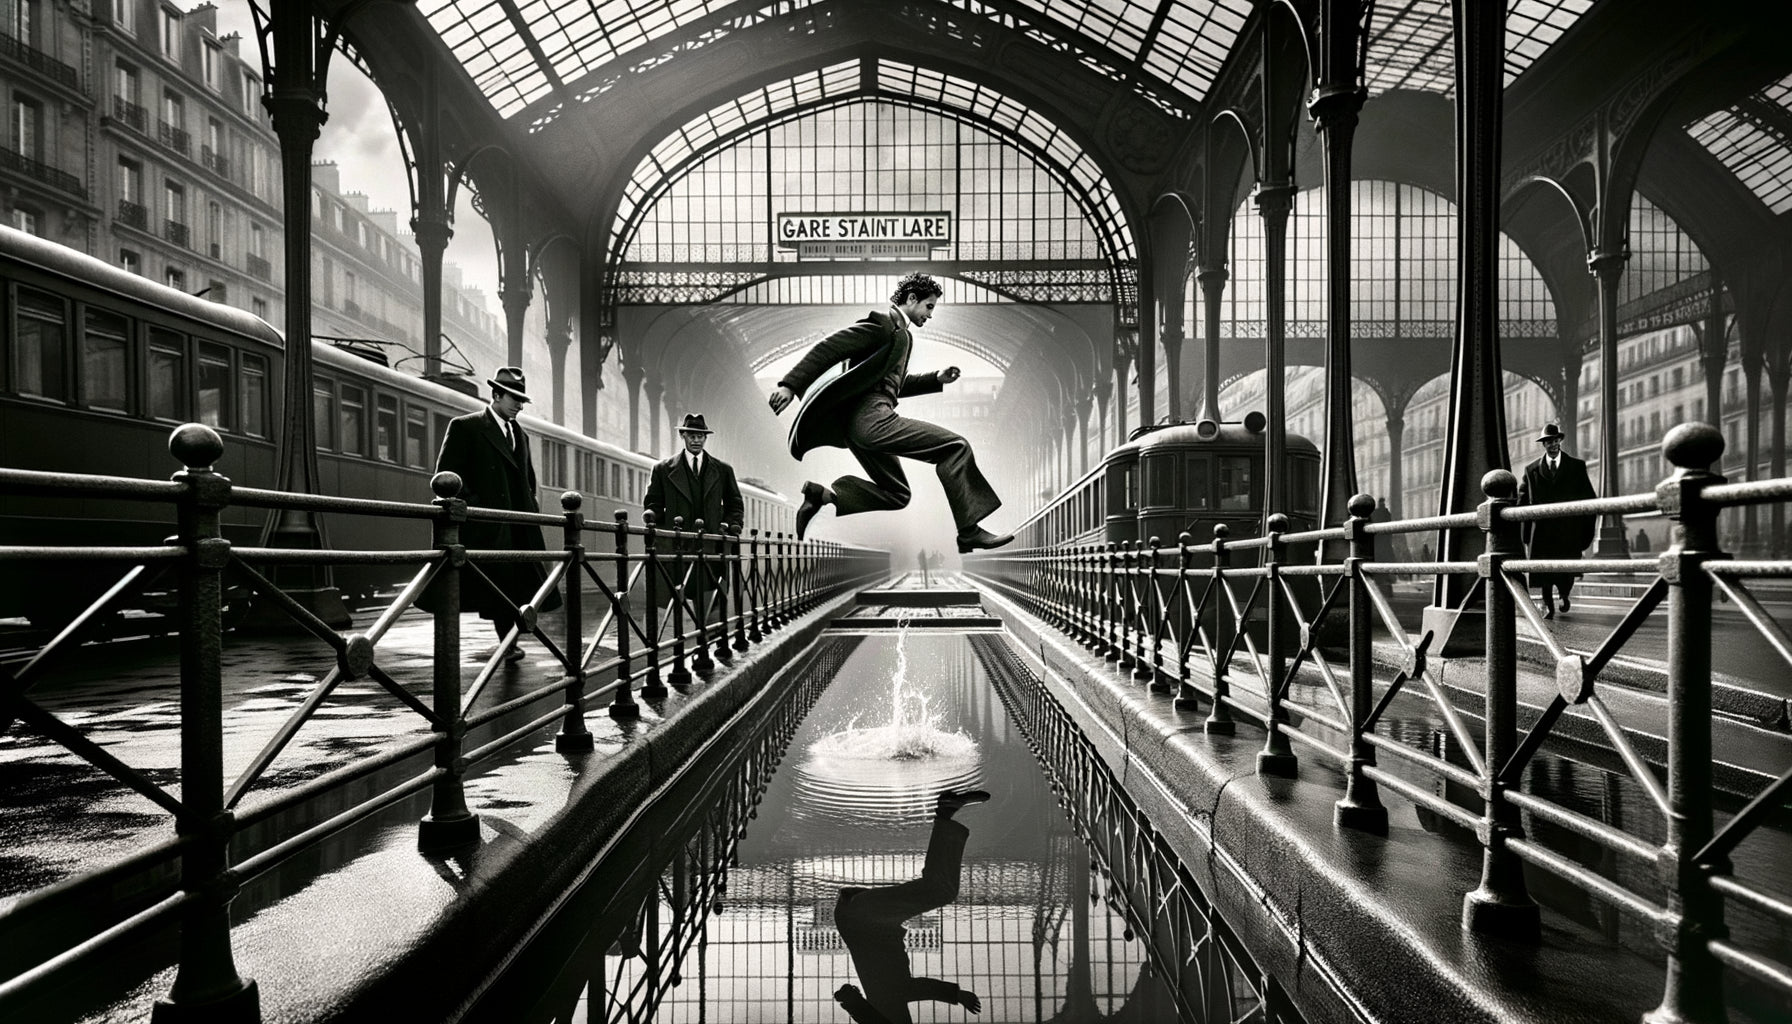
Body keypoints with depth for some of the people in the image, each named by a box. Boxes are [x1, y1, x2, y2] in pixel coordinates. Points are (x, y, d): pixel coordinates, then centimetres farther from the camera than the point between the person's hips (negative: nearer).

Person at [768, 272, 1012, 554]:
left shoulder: (903, 334, 24)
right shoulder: (883, 321, -7)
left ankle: (824, 495, 8)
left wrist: (937, 379, 20)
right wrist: (791, 385, -23)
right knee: (957, 447, -11)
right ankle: (970, 531, -11)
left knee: (895, 494, 21)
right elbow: (829, 348, -15)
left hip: (860, 424, 11)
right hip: (871, 417, -11)